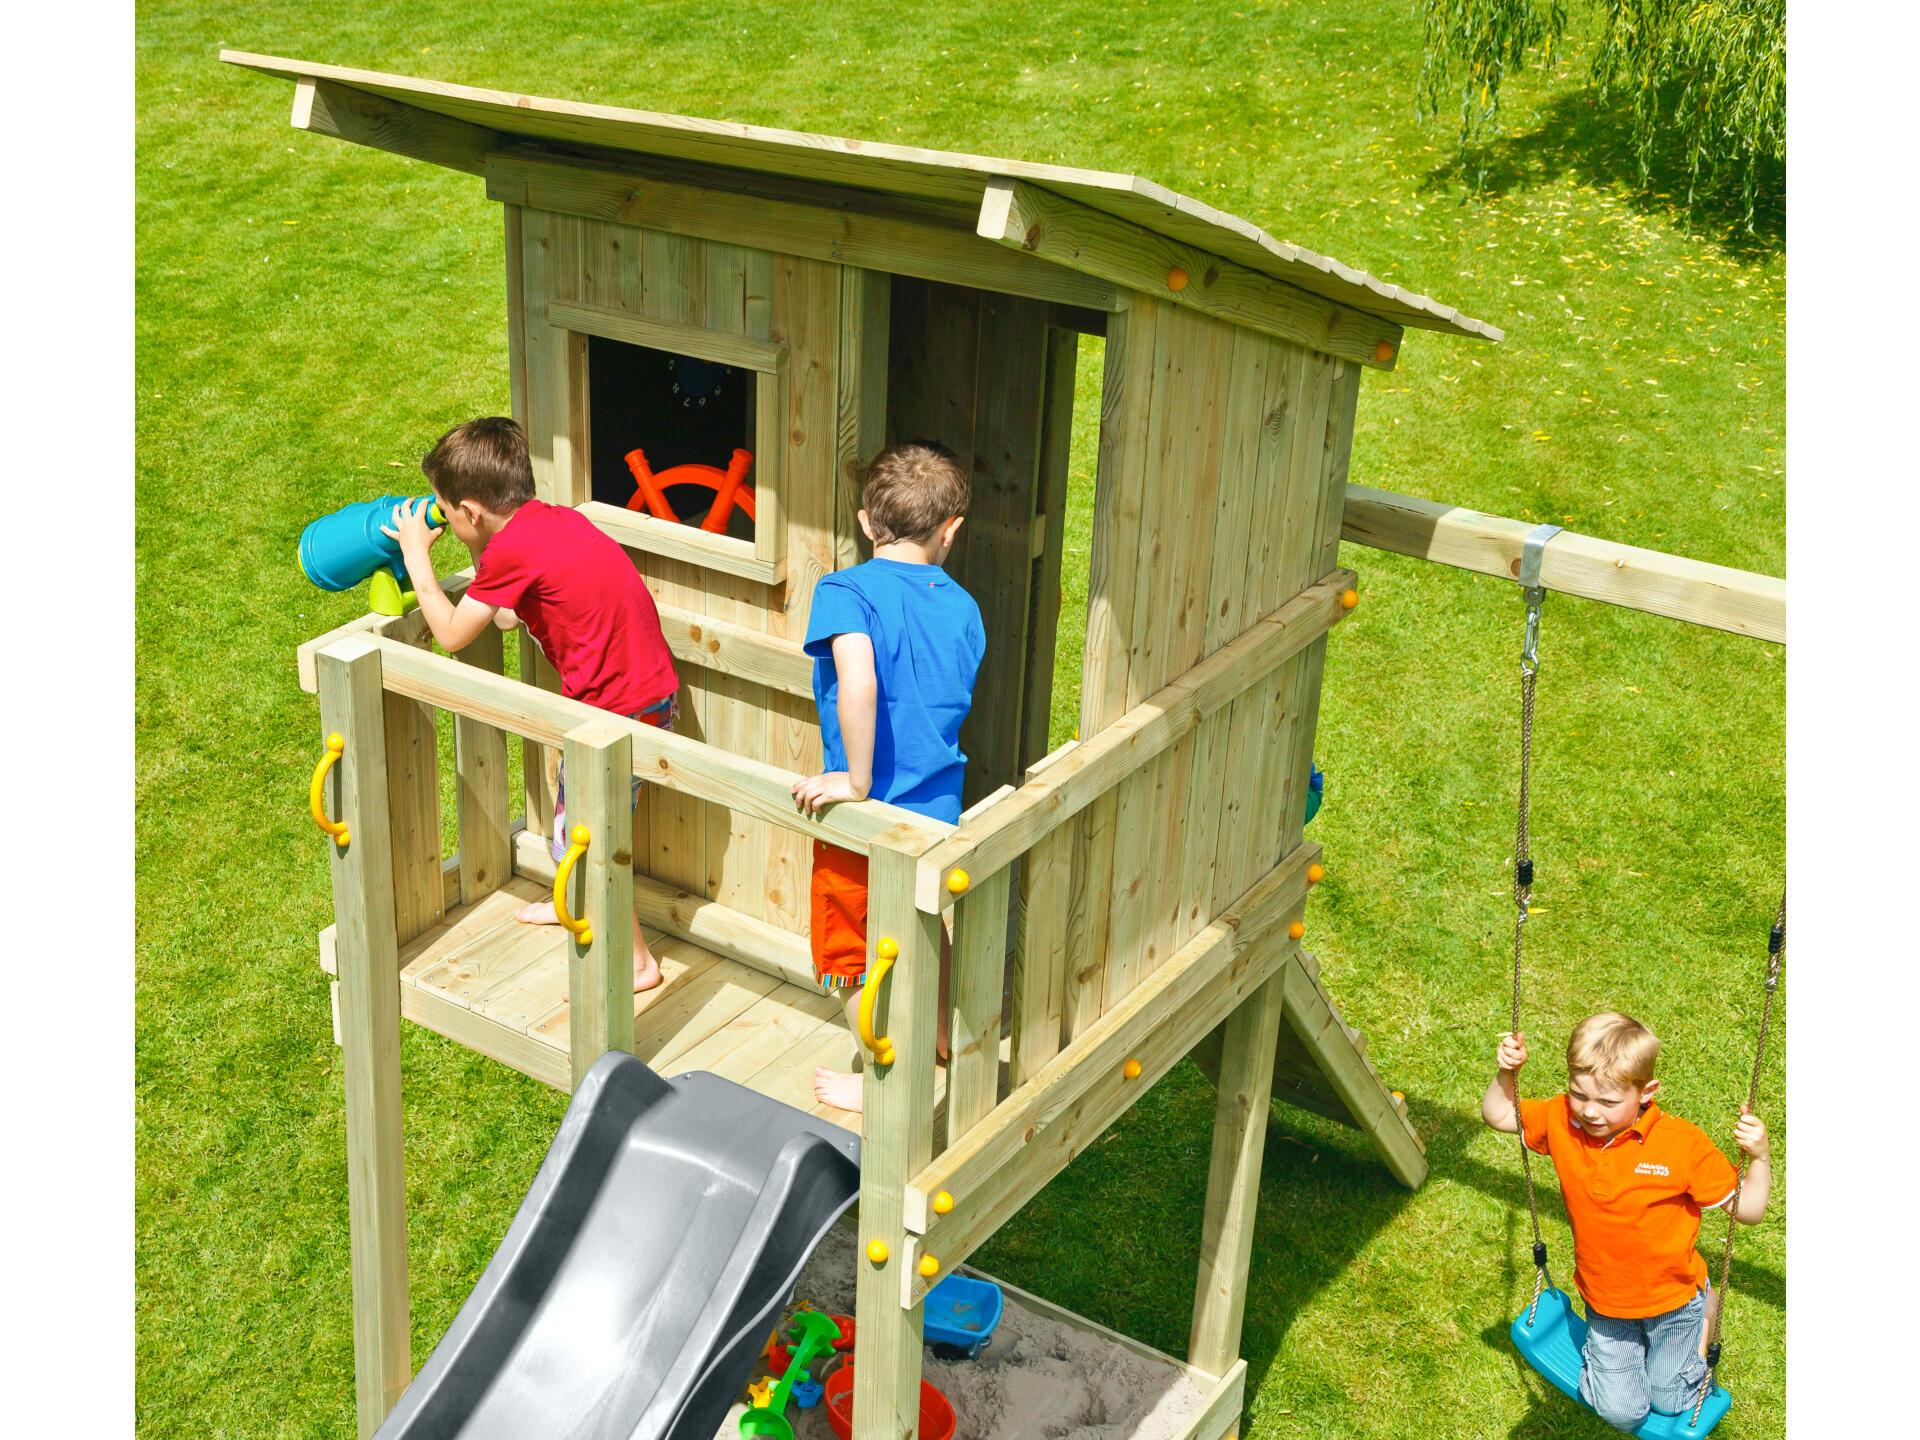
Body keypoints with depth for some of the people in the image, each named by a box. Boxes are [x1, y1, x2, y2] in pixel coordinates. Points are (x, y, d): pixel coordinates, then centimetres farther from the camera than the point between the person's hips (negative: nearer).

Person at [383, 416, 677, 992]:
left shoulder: (512, 550, -20)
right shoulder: (558, 518, 7)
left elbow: (451, 633, -8)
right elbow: (507, 615, 18)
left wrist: (416, 556, 3)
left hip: (621, 706, -10)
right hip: (650, 683, 10)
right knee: (573, 796, 28)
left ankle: (637, 962, 15)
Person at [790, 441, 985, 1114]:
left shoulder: (846, 590, -18)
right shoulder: (964, 608, -2)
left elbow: (858, 680, -36)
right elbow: (956, 703, 6)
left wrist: (856, 780, -26)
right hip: (938, 804, 6)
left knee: (854, 954, 16)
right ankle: (952, 1040, 48)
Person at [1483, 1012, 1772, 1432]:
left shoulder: (1683, 1144, -28)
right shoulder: (1561, 1120, -19)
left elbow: (1748, 1211, -20)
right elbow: (1497, 1115, -2)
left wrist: (1759, 1158, -38)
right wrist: (1506, 1073, -20)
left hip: (1672, 1300, -2)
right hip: (1605, 1301, 2)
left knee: (1669, 1402, 18)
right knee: (1619, 1411, 5)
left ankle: (1705, 1308, 41)